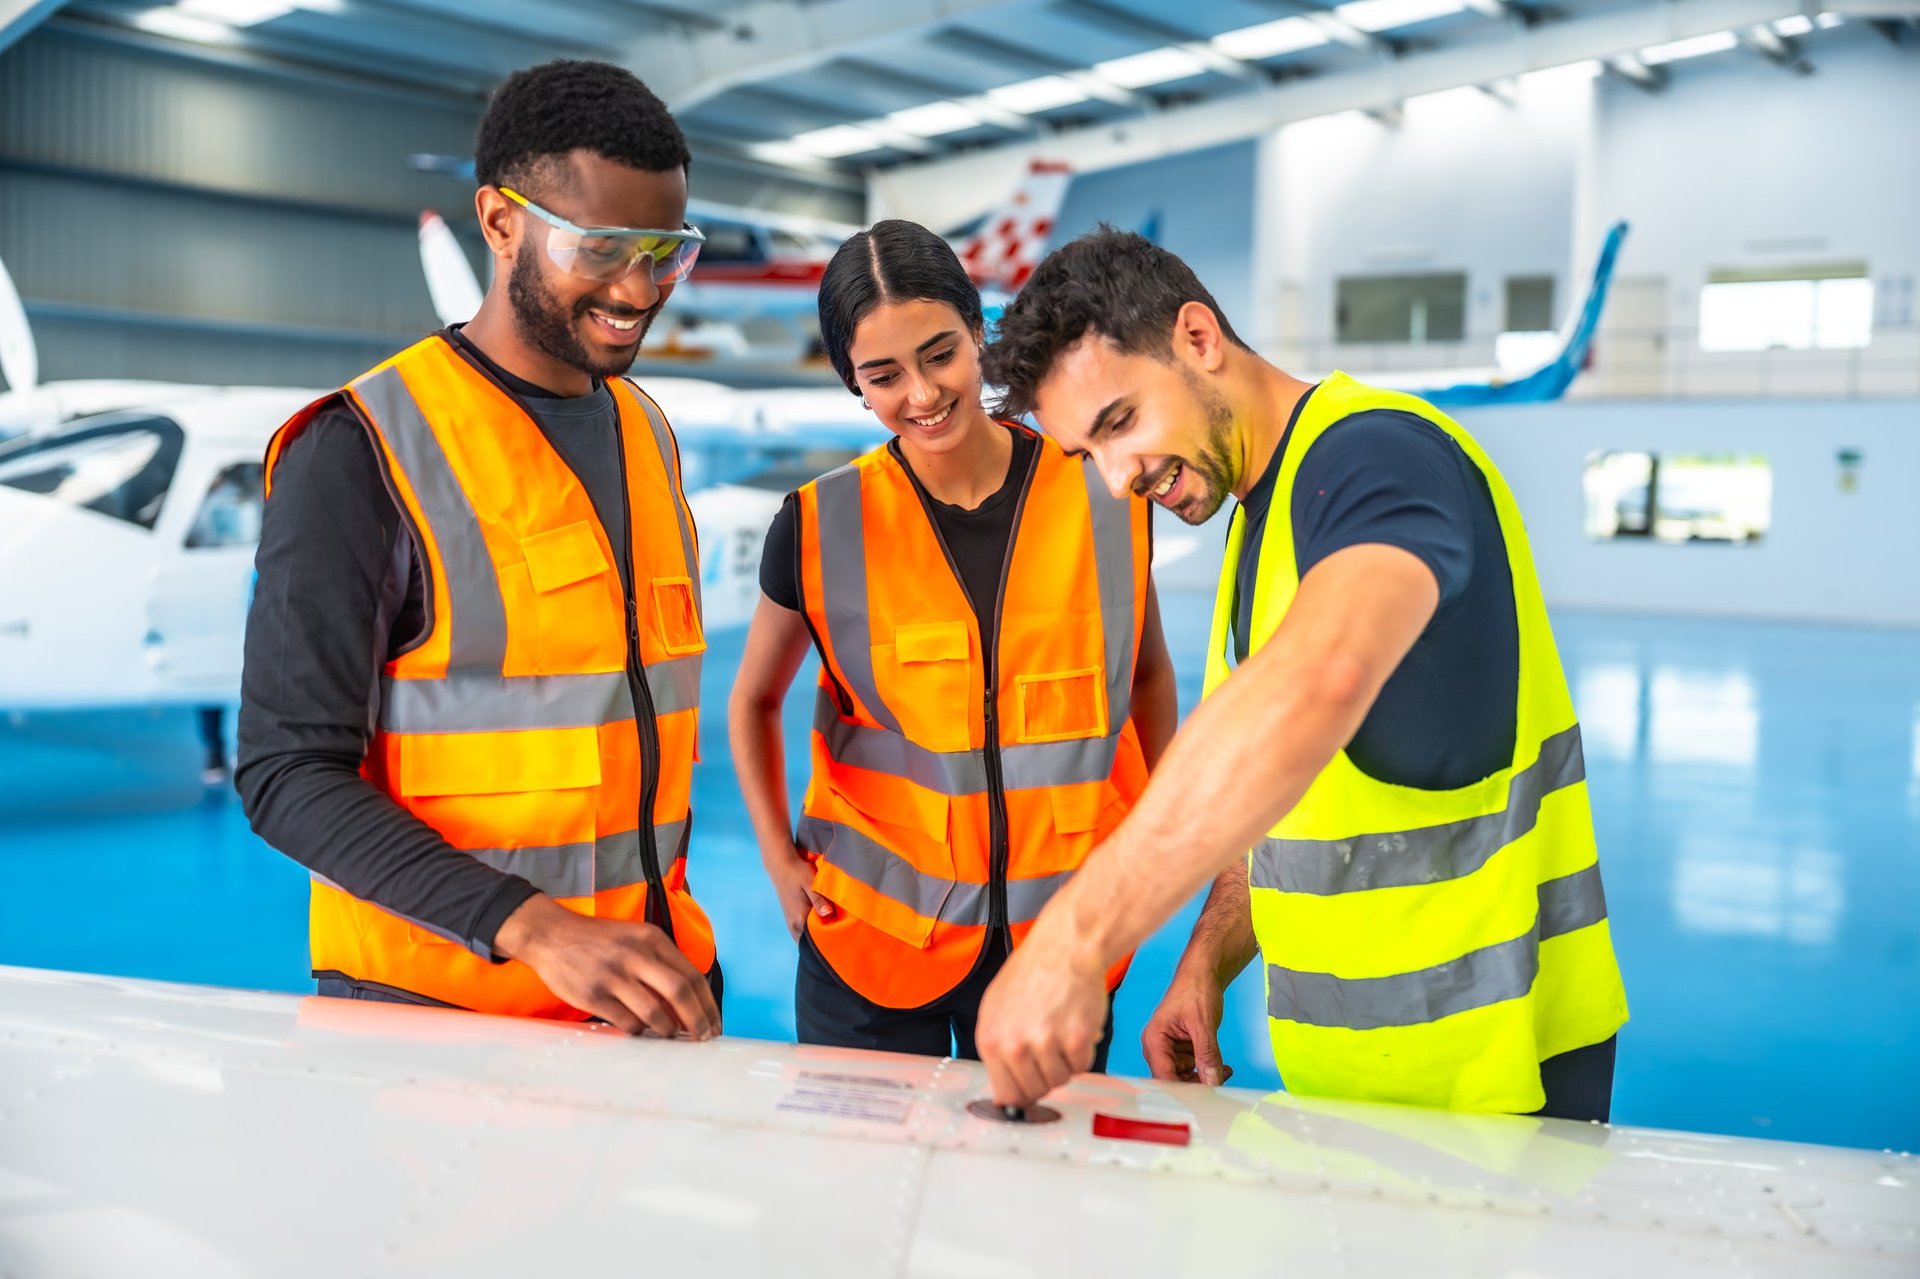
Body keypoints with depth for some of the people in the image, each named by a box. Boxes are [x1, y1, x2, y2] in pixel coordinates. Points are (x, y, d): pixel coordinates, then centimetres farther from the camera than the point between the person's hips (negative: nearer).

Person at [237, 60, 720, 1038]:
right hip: (437, 1001, -6)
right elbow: (288, 772, -16)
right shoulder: (364, 451, -13)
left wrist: (677, 960, 10)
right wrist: (535, 929, -27)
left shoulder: (649, 432, 7)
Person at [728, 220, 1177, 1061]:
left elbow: (1149, 674, 12)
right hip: (870, 941, -1)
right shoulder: (822, 527, -8)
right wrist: (780, 861, 1)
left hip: (1064, 939, 1)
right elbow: (754, 700, 8)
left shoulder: (1105, 496, -5)